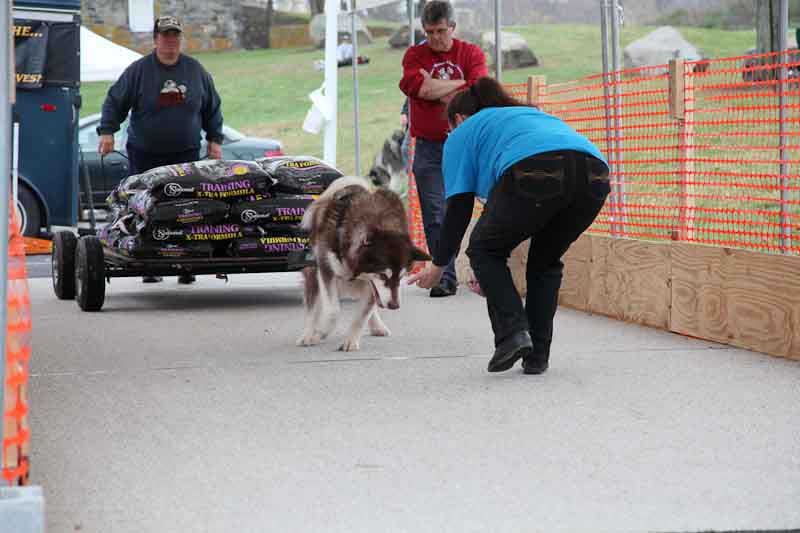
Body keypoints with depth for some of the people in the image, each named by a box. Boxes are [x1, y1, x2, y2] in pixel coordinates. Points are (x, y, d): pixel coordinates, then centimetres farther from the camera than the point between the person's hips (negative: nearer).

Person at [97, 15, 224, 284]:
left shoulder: (195, 70, 8)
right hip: (145, 155, -1)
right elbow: (114, 101, 4)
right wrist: (107, 132, -8)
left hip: (186, 153, 1)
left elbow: (212, 107, 17)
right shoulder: (139, 70, 0)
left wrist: (214, 140, 13)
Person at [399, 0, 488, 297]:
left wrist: (435, 89, -8)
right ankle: (445, 278, -3)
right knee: (436, 215, -4)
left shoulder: (471, 53, 7)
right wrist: (460, 83, -5)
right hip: (428, 148, 1)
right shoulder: (415, 55, 9)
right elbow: (417, 86, -11)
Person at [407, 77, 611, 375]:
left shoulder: (463, 133, 28)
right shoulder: (529, 113, 45)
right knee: (546, 261, 26)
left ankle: (512, 331, 0)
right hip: (594, 172, 5)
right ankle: (537, 355, 18)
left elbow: (459, 208, 21)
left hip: (535, 172, -5)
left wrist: (438, 266, 33)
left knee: (483, 250, 18)